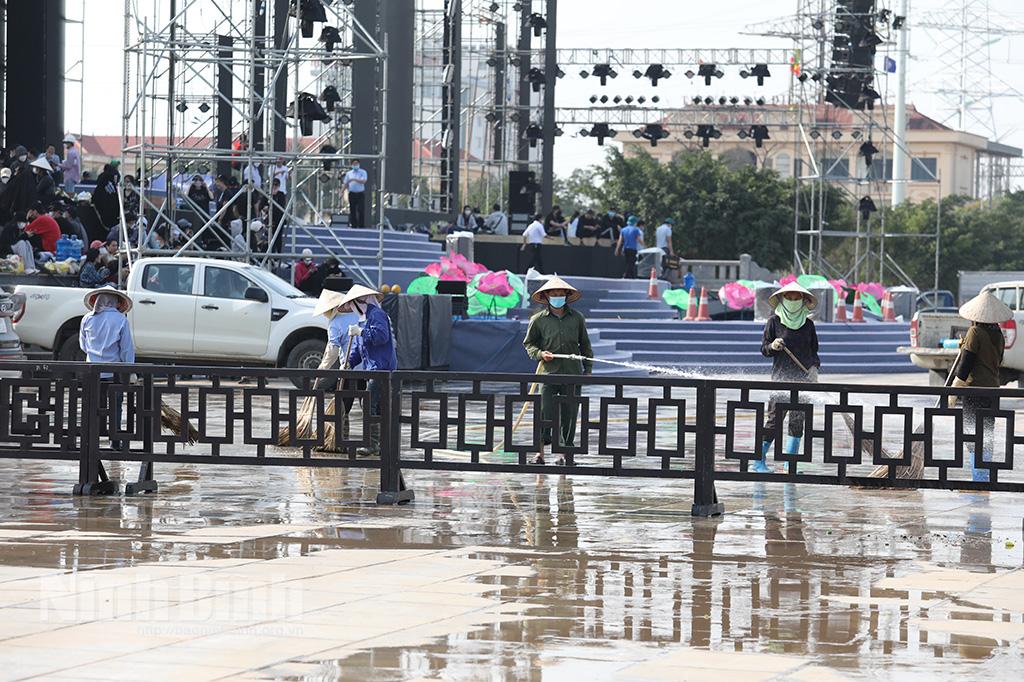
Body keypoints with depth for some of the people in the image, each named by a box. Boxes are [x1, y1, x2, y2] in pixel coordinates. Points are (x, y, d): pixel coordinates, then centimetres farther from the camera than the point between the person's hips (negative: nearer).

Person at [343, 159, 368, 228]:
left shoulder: (363, 172, 2)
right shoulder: (349, 173, 12)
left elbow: (363, 181, -13)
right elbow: (346, 184, 13)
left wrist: (354, 179, -22)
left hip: (360, 193, -3)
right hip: (352, 193, 3)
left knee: (361, 211, -8)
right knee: (352, 211, 2)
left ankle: (361, 226, -6)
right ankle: (353, 225, 7)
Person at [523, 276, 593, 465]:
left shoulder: (577, 318, 9)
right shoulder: (538, 319, 5)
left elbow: (585, 344, 17)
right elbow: (528, 343, 14)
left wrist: (587, 369, 13)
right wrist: (540, 353, -5)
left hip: (572, 372, 2)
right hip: (548, 371, -2)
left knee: (569, 413, 3)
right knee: (545, 412, -8)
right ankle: (540, 452, -3)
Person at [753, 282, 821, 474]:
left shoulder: (808, 324, 11)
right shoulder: (774, 321, 3)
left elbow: (813, 351, 17)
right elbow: (763, 349, 5)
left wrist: (814, 367, -1)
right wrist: (772, 346, -16)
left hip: (803, 378, 3)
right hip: (780, 377, -3)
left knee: (797, 421, 0)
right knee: (773, 420, -6)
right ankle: (759, 460, 4)